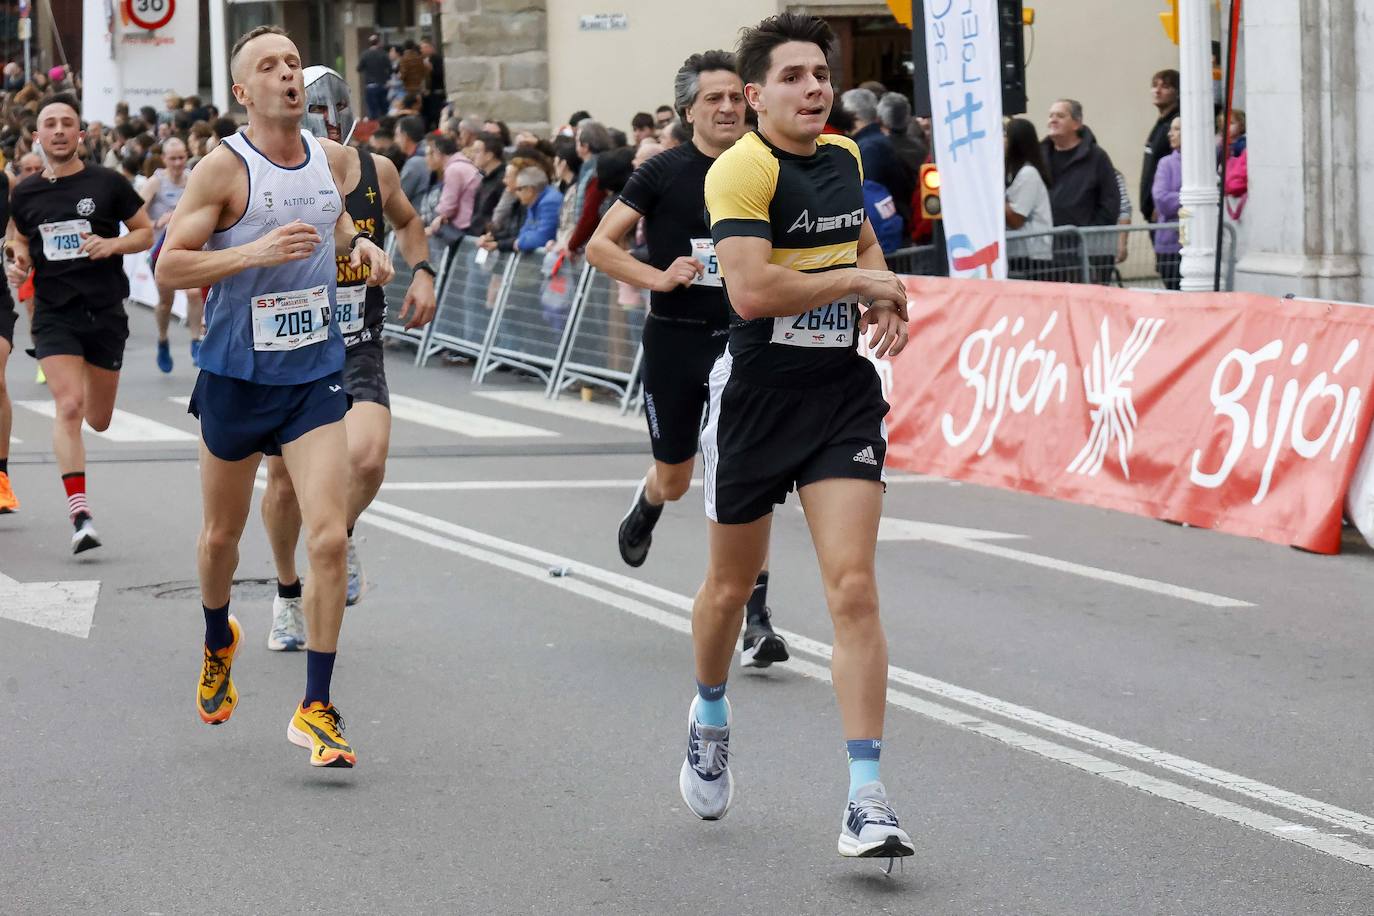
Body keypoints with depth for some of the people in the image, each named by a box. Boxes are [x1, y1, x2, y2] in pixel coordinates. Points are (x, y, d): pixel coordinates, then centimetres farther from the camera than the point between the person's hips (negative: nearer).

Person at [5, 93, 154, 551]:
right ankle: (79, 515, -19)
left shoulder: (107, 183, -3)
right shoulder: (25, 193, 3)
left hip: (105, 311, 0)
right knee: (68, 407, -18)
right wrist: (20, 263, -1)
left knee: (98, 420, 12)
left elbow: (146, 233, 4)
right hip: (54, 313, 0)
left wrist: (112, 244, -15)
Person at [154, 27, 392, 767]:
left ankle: (315, 710, -5)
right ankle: (218, 641, 48)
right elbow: (168, 266, -15)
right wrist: (254, 251, -27)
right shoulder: (224, 168, -13)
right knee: (222, 533, 17)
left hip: (315, 374, 2)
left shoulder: (335, 160, 2)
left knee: (330, 538, -12)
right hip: (236, 374, -2)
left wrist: (358, 245, 3)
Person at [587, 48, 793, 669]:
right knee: (674, 481, 14)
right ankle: (647, 503, 53)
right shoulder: (665, 173, -5)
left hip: (741, 340, 1)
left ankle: (756, 618, -11)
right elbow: (598, 246, -6)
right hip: (675, 339, -1)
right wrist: (657, 277, -19)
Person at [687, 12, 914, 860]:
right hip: (758, 392, -4)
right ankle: (710, 718, 46)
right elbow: (750, 289, -27)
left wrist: (887, 299, 8)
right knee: (732, 585, 14)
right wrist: (857, 281, -17)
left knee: (853, 586, -10)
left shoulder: (844, 155, 8)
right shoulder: (741, 170, -14)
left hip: (843, 388, 4)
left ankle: (867, 798, -13)